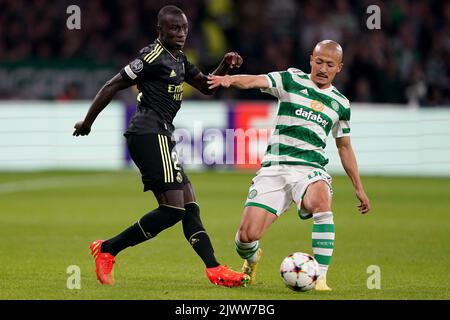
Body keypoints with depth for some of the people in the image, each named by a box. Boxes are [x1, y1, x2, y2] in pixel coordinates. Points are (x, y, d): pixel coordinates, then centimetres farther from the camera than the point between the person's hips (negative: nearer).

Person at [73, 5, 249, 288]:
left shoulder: (179, 59, 19)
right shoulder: (153, 57, -11)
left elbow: (206, 86, 26)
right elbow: (112, 87, -9)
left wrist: (225, 67, 7)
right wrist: (87, 123, -5)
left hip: (160, 137, 10)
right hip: (150, 134, -10)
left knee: (190, 206, 6)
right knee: (173, 208, -14)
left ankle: (214, 270, 4)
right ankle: (107, 250, -8)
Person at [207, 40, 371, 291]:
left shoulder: (340, 104, 14)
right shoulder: (292, 80, 5)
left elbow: (345, 147, 24)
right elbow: (256, 81, -13)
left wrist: (359, 189, 22)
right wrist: (229, 79, -35)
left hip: (311, 169, 1)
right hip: (275, 167, -1)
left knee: (320, 202, -36)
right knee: (247, 235, -11)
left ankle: (321, 277, -28)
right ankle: (252, 260, 29)